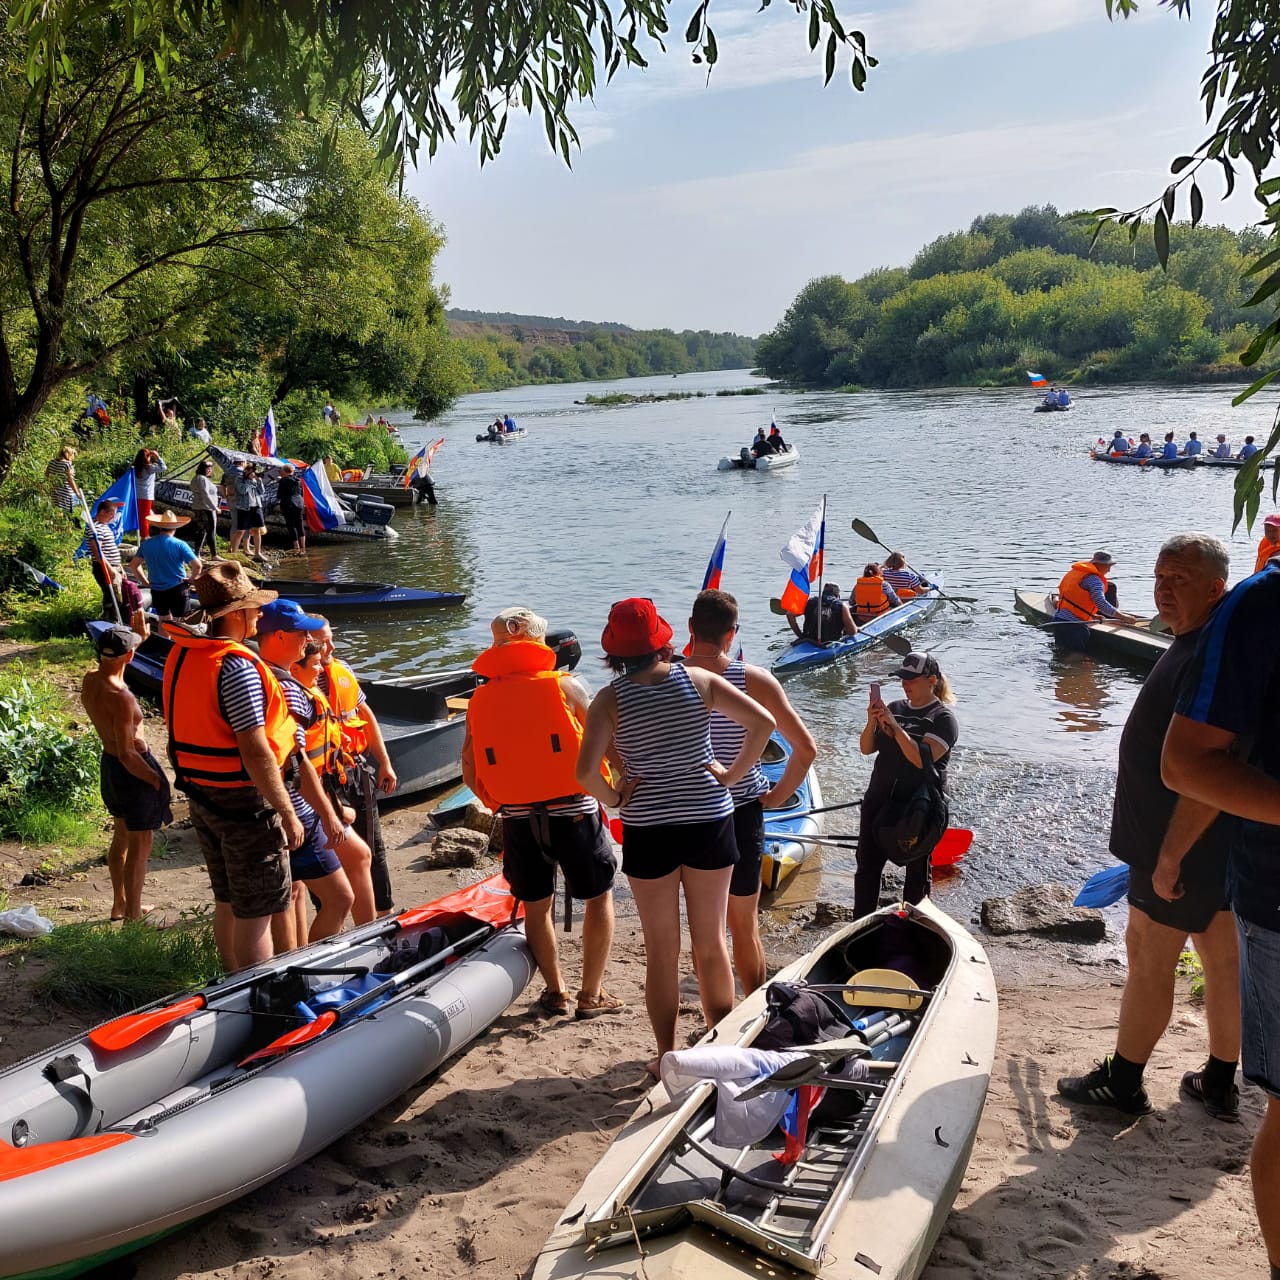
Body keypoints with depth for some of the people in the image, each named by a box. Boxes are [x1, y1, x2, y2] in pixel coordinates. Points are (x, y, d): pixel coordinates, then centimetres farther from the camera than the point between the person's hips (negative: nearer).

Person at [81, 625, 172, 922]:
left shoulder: (88, 681, -4)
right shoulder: (121, 698, -30)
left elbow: (112, 672, 23)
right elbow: (127, 755, -29)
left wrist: (138, 638, 26)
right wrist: (156, 780, -16)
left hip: (109, 764, 9)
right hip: (134, 771, -9)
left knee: (122, 836, 24)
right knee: (140, 844, 4)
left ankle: (120, 904, 39)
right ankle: (133, 917, 13)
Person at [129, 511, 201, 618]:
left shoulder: (146, 544, 0)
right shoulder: (179, 545, -13)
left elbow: (133, 565, 9)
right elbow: (198, 565, -17)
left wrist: (145, 581, 13)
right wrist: (191, 579, -1)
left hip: (157, 590, 4)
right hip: (177, 589, -4)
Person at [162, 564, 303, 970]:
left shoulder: (180, 656, 4)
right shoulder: (238, 666, -23)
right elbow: (255, 752, -24)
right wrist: (287, 814, -18)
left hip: (200, 796, 9)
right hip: (244, 800, -9)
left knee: (227, 902, 21)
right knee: (258, 913, 2)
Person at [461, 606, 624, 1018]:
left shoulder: (480, 700, 4)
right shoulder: (563, 686, -5)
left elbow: (470, 774, 7)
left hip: (517, 818, 3)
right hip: (573, 811, -3)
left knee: (536, 904, 19)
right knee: (599, 895, 13)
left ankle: (556, 992, 27)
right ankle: (591, 995, 16)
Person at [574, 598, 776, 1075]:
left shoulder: (610, 700, -11)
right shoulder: (699, 680, -6)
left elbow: (586, 772, -22)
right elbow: (763, 721, -11)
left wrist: (612, 798, -4)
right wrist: (733, 773, -2)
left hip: (647, 831, -2)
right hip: (709, 821, 2)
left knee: (661, 951, 12)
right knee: (711, 942, 16)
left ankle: (667, 1055, 22)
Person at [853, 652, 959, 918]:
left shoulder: (943, 718, -10)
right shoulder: (895, 708, 8)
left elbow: (922, 758, -23)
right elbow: (866, 749, 5)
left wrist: (895, 726, -26)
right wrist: (872, 723, -13)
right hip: (880, 800, 6)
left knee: (917, 871, 10)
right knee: (867, 865, 9)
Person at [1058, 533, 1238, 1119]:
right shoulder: (1194, 644, 10)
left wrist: (1170, 856, -23)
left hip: (1185, 845, -10)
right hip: (1216, 846, 10)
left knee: (1148, 956, 2)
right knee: (1222, 960, 16)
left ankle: (1123, 1082, 16)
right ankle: (1220, 1085, 28)